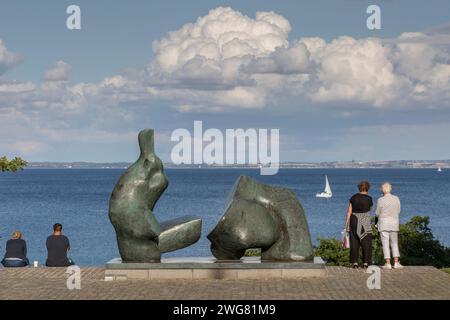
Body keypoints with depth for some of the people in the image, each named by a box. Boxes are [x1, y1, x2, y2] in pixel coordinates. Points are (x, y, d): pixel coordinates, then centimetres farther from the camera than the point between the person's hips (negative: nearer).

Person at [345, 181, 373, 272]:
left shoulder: (353, 197, 3)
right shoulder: (368, 198, -4)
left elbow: (349, 211, 1)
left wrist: (347, 223, 4)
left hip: (354, 221, 3)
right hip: (365, 223, -3)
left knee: (354, 243, 7)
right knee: (366, 243, 3)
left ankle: (355, 263, 4)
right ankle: (366, 264, -3)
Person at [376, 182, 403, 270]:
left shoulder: (380, 200, -11)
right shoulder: (396, 199, 0)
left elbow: (378, 214, -1)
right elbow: (398, 212, 8)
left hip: (384, 223, -3)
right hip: (394, 223, 3)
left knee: (385, 244, 0)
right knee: (394, 243, 11)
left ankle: (388, 263, -5)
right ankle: (396, 262, 3)